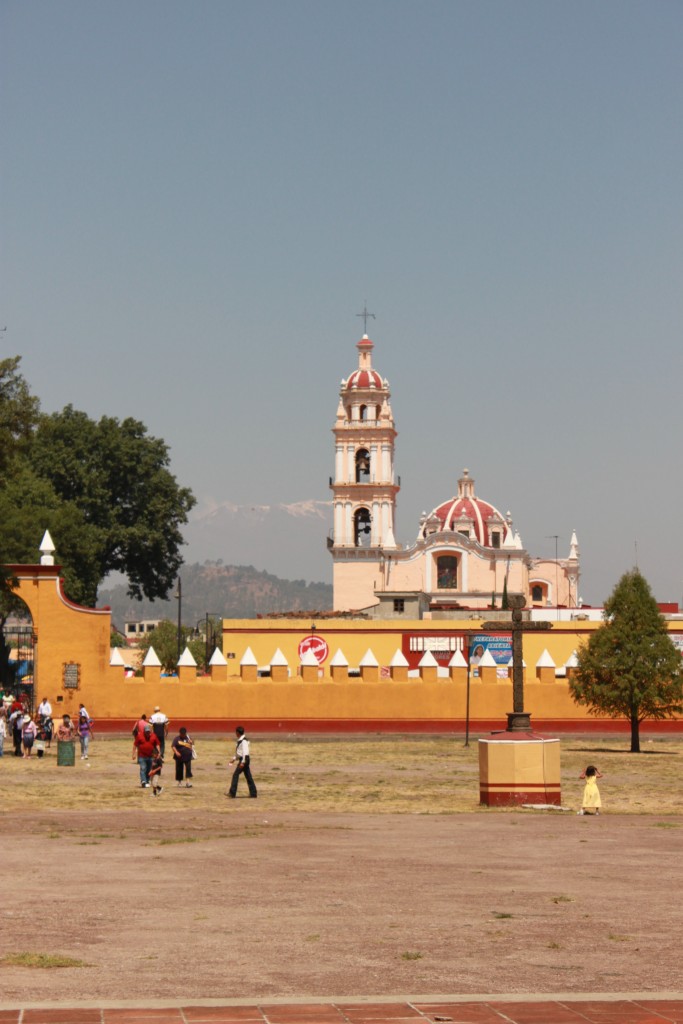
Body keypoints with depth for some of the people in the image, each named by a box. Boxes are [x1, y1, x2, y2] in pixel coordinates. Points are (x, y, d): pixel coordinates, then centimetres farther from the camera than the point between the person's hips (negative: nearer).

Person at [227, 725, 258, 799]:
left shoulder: (244, 741, -16)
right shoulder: (239, 740, 16)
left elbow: (245, 752, -22)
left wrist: (242, 762, -25)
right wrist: (234, 759, 22)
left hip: (244, 759, -10)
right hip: (242, 759, 10)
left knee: (235, 775, -11)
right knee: (248, 776, 10)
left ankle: (232, 793, -11)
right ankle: (253, 793, 12)